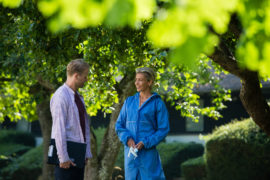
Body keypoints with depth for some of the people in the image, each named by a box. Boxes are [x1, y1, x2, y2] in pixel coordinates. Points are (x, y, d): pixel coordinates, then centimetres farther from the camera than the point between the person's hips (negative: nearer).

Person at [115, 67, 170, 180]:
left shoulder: (158, 103, 0)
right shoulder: (129, 101, 12)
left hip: (148, 151, -4)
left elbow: (163, 129, -3)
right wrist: (127, 138, -7)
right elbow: (119, 125, 12)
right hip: (131, 151, 4)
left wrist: (145, 142, -14)